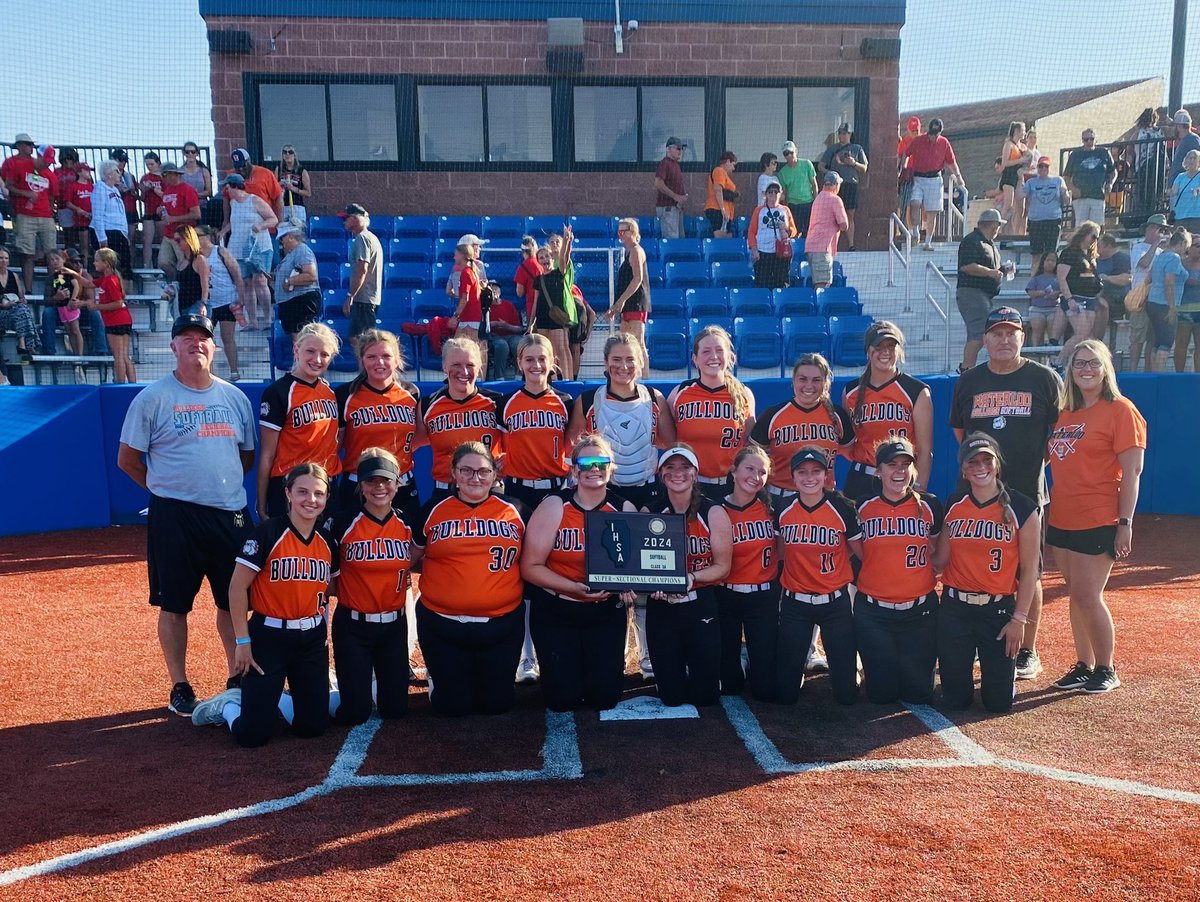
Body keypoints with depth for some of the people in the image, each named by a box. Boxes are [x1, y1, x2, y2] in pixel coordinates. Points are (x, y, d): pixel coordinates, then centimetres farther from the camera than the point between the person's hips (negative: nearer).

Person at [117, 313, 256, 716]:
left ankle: (238, 679, 24)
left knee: (234, 601, 10)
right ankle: (179, 687, 19)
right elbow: (128, 459, 0)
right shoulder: (153, 397, -4)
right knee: (174, 604, 5)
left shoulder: (235, 397, 9)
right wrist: (166, 487, 4)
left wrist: (224, 485, 8)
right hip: (174, 516, -3)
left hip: (230, 513, 4)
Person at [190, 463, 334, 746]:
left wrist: (324, 635, 9)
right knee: (252, 735, -5)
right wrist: (242, 642, -13)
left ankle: (273, 700, 33)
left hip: (312, 639, 5)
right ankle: (227, 705, 28)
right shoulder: (267, 534, -14)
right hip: (269, 637, -5)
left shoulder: (327, 541, 3)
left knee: (313, 727, 6)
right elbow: (238, 587, -12)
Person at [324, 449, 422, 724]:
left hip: (394, 624, 3)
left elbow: (415, 562, 14)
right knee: (354, 713, -2)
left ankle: (378, 683, 37)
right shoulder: (342, 521, -11)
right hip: (352, 625, -3)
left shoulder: (408, 522, -2)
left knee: (395, 708, 7)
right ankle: (359, 687, 30)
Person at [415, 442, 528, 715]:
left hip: (502, 624, 1)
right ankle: (440, 679, 39)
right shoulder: (433, 510, 0)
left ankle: (489, 680, 42)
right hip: (443, 625, 0)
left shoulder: (515, 511, 2)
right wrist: (444, 577, -1)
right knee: (452, 706, 7)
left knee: (497, 703, 10)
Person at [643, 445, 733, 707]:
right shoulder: (649, 513, 0)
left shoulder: (713, 513, -5)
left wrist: (690, 577, -21)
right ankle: (675, 697, 42)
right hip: (661, 608, 1)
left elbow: (722, 567, -4)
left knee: (705, 694, 3)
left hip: (701, 605, -1)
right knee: (670, 697, 6)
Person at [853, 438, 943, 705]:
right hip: (873, 613, 0)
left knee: (917, 693, 4)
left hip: (920, 610, 0)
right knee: (881, 693, 3)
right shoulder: (864, 509, 1)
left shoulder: (929, 506, 0)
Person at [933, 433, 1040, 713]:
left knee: (999, 702, 0)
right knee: (955, 700, 4)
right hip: (954, 609, 2)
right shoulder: (953, 505, 4)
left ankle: (1004, 667, 33)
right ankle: (963, 663, 38)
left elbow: (1029, 569, -4)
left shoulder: (1021, 508, -5)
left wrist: (1019, 619, -8)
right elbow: (941, 561, 5)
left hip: (999, 609, -2)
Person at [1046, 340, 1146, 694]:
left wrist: (1125, 523, -15)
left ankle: (1106, 669, 13)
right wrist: (1045, 514, 8)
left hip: (1098, 522, -6)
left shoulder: (1120, 410, -7)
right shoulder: (1064, 413, 12)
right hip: (1062, 519, 7)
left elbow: (1131, 472, -10)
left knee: (1087, 596, -5)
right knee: (1076, 595, 12)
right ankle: (1084, 666, 23)